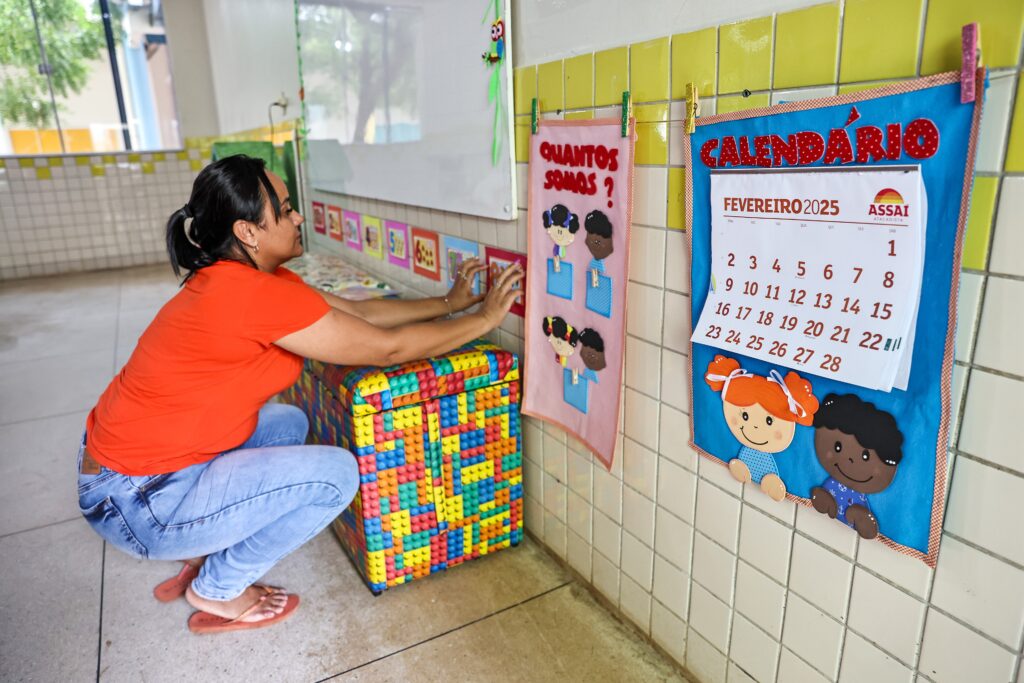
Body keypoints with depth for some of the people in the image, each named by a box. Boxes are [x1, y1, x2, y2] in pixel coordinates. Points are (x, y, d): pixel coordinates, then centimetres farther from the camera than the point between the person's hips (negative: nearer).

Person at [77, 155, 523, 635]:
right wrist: (485, 319, -11)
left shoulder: (238, 277, 3)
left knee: (288, 424, 20)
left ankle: (202, 559, 20)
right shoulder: (257, 294, -26)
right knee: (336, 474, -10)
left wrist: (449, 303, 6)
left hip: (125, 453, 10)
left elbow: (359, 313, 4)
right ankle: (218, 593, 10)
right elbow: (388, 347, -21)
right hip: (135, 500, -10)